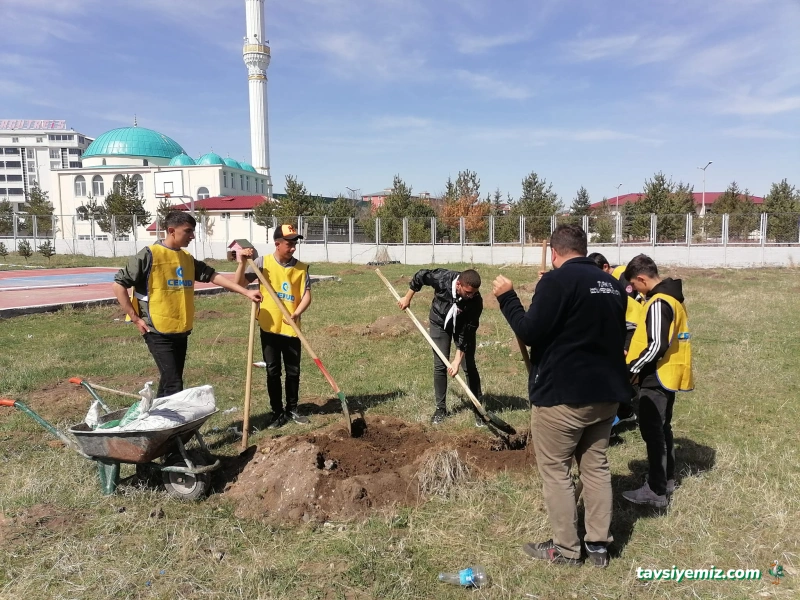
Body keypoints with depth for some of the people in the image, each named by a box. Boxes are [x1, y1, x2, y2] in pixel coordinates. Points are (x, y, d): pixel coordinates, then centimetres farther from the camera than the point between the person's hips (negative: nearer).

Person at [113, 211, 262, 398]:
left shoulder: (188, 258, 9)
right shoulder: (150, 255, -12)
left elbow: (212, 275, 8)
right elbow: (119, 284, -9)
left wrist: (246, 292, 0)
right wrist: (135, 318, -10)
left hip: (181, 332, 7)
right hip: (159, 332, -7)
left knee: (168, 383, 15)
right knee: (173, 385, -9)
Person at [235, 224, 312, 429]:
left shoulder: (301, 267, -2)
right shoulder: (263, 262, -5)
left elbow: (307, 295, -6)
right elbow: (239, 283, -6)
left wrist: (297, 313, -23)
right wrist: (243, 262, -20)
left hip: (291, 328, 1)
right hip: (269, 327, -1)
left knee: (293, 371, 10)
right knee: (273, 372, 7)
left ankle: (292, 409, 27)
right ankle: (277, 412, 19)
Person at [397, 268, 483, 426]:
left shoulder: (475, 301, -35)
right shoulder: (442, 278, -35)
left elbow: (467, 332, -29)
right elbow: (420, 275, -14)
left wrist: (457, 360, -29)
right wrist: (407, 298, -6)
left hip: (463, 326, -1)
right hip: (440, 323, 1)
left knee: (469, 366, -1)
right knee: (440, 366, 0)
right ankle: (441, 407, 13)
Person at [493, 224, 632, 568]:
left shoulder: (557, 280, -15)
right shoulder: (612, 283, 10)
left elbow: (530, 332, -18)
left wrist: (507, 297, -7)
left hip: (562, 394, -8)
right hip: (606, 392, 8)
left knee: (555, 470, 6)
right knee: (596, 466, 17)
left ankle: (566, 550, 16)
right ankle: (599, 546, 25)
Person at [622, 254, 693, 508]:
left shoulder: (658, 303, -21)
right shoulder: (671, 296, 11)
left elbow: (657, 345, -25)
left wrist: (632, 368, -15)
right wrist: (635, 356, 13)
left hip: (656, 377, -10)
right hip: (667, 375, 10)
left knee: (652, 432, -2)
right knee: (661, 428, 20)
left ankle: (656, 491, 6)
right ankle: (667, 479, 32)